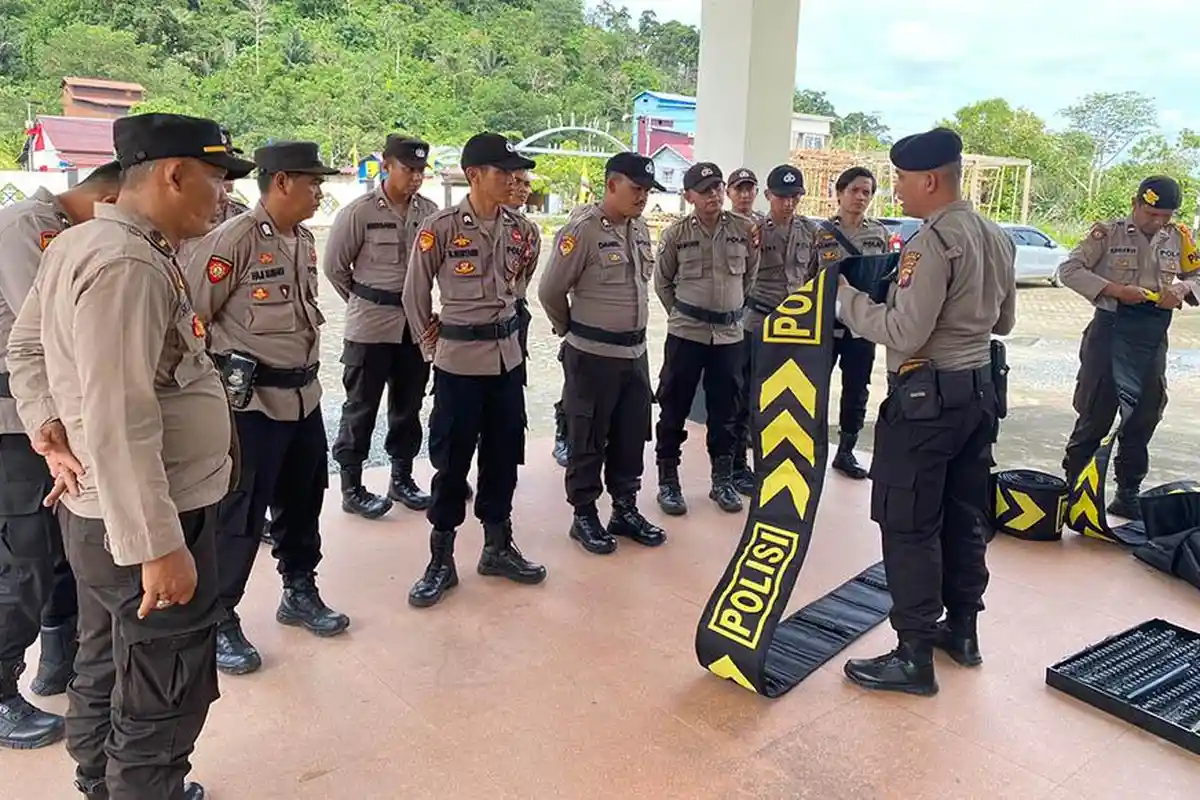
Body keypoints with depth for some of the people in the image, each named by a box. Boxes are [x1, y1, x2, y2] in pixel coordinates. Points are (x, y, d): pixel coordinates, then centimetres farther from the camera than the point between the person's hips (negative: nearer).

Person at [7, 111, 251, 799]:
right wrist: (159, 546, -25)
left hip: (101, 510, 10)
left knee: (106, 674, 26)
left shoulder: (81, 242, 8)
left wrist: (47, 425, 6)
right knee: (160, 705, 6)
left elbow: (26, 345, 18)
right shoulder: (129, 264, -24)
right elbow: (118, 422, -28)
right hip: (142, 520, -10)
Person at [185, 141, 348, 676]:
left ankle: (299, 593, 37)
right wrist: (230, 366, -7)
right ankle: (218, 621, 19)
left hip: (304, 395, 8)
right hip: (250, 401, -8)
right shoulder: (232, 241, -17)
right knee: (239, 515, 3)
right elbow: (189, 317, -14)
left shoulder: (304, 240, 9)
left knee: (302, 501, 19)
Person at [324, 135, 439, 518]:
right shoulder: (359, 212, -10)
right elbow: (334, 267, 0)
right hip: (370, 325, -4)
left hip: (417, 324, 4)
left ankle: (401, 478, 28)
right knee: (361, 408, 5)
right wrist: (364, 301, 8)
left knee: (408, 405, 14)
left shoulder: (430, 211, 1)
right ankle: (351, 487, 17)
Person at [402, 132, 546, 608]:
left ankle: (498, 548, 29)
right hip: (459, 358, -5)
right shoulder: (440, 228, -11)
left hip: (507, 355, 5)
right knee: (452, 461, 4)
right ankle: (441, 561, 17)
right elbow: (415, 292, -1)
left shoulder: (521, 230, 3)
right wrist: (431, 339, 5)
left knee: (504, 454, 13)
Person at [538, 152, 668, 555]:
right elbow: (550, 291, -9)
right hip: (593, 354, -7)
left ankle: (625, 509, 29)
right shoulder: (582, 230, -15)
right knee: (588, 439, 5)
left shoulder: (640, 228, 7)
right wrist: (572, 329, 6)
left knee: (632, 434, 14)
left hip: (635, 351, 7)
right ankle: (584, 515, 19)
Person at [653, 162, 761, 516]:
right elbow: (662, 282, 8)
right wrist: (681, 313, 6)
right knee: (674, 407, 3)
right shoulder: (676, 233, -3)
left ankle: (723, 480, 24)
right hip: (686, 333, -2)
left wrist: (732, 308, 12)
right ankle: (668, 481, 15)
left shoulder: (744, 229, 0)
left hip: (730, 333, 2)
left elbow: (750, 275, 13)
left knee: (726, 410, 10)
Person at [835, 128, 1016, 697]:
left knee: (909, 526, -2)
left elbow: (904, 335, -21)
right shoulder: (996, 237, 10)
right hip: (979, 389, 9)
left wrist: (844, 298, -12)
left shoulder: (932, 243, -18)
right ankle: (961, 629, 31)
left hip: (926, 397, -9)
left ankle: (914, 656, 5)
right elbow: (1003, 321, 20)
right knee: (965, 516, 17)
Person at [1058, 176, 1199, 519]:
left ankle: (1127, 495, 23)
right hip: (1109, 329, -5)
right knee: (1095, 416, 0)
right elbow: (1069, 270, -12)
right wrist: (1114, 290, -23)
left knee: (1143, 420, 10)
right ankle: (1070, 488, 14)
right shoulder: (1107, 233, -7)